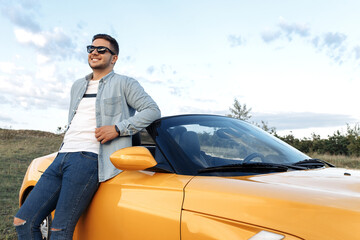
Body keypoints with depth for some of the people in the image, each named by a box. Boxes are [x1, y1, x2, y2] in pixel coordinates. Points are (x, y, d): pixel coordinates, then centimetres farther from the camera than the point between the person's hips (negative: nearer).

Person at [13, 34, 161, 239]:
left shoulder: (124, 83, 6)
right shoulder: (78, 86, 27)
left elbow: (153, 110, -2)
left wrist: (118, 129, -12)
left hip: (88, 159, -7)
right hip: (62, 157, 7)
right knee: (23, 221, -1)